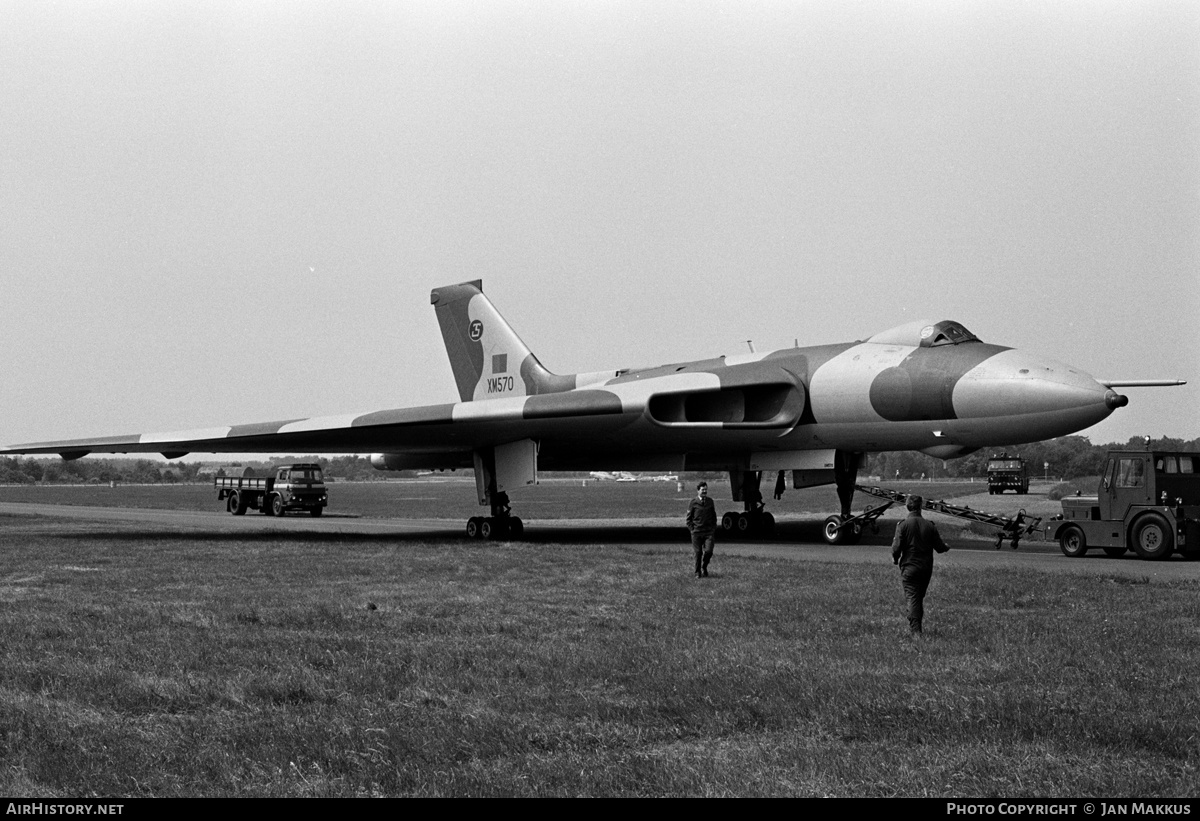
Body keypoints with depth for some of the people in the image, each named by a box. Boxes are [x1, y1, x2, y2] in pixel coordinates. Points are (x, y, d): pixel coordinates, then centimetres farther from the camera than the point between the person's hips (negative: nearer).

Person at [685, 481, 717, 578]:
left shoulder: (710, 501, 9)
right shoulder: (693, 503, 0)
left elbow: (714, 517, 19)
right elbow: (689, 518, 6)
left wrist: (714, 529, 11)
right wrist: (692, 529, -2)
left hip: (709, 532, 2)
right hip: (696, 532, -2)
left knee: (708, 551, -10)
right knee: (698, 553, -1)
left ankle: (704, 567, 18)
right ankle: (698, 572, 15)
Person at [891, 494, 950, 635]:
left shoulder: (903, 525, -10)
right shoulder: (930, 525, 0)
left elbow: (897, 547, -13)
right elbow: (940, 547, 5)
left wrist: (895, 559, 8)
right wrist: (947, 547, 28)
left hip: (909, 567, -4)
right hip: (926, 568, 4)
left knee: (912, 598, -3)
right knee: (920, 597, 17)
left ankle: (915, 630, -11)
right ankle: (916, 626, 26)